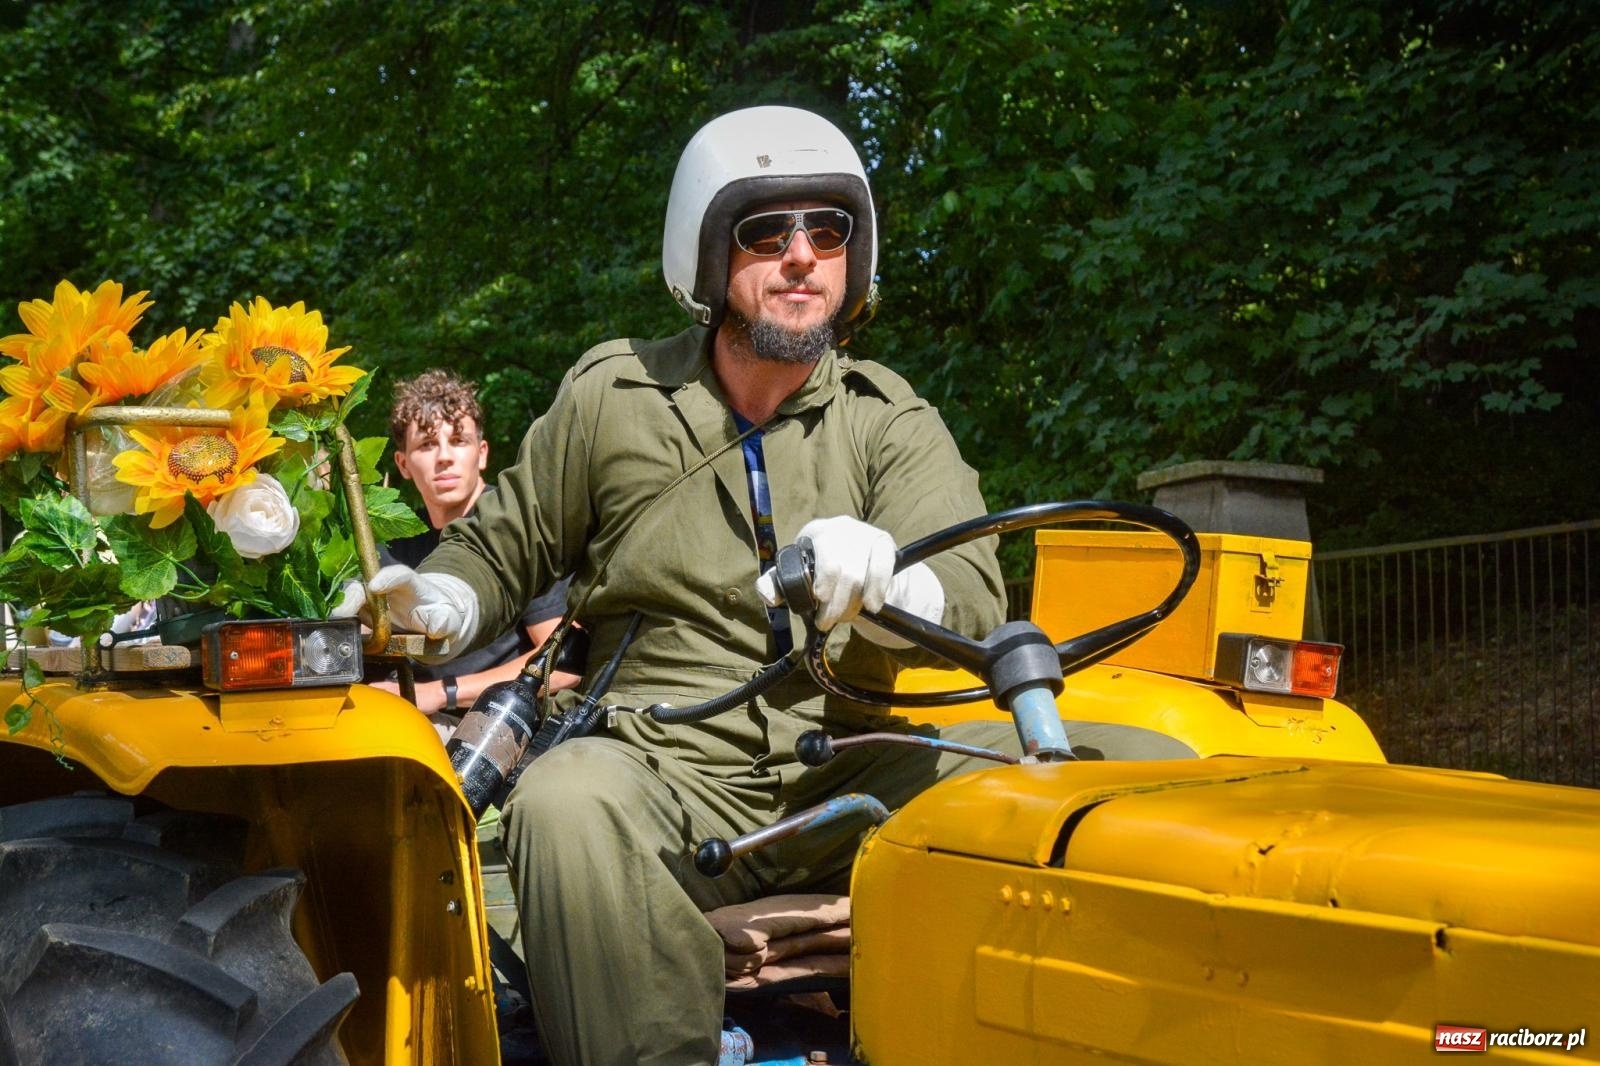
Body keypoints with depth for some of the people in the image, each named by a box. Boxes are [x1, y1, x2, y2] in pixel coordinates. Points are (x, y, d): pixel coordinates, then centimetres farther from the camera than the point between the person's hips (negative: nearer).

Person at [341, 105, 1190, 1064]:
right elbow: (504, 552, 20)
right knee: (566, 803, -37)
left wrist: (879, 579, -32)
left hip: (852, 772, 1)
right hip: (673, 775, -1)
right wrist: (428, 606, -4)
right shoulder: (611, 397, 9)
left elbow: (972, 599, -7)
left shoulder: (892, 420, 8)